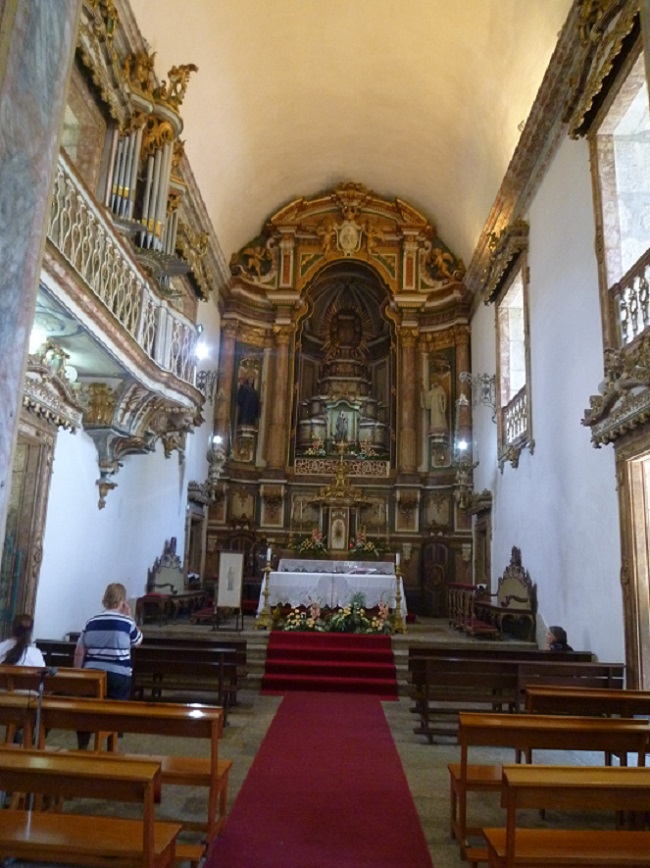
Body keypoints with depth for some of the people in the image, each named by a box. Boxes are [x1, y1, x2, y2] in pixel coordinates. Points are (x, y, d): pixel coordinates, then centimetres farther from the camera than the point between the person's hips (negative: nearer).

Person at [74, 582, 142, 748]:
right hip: (119, 676, -3)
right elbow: (138, 641, 13)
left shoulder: (91, 622, 4)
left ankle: (82, 749, 26)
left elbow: (79, 652, 6)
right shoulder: (126, 622, -6)